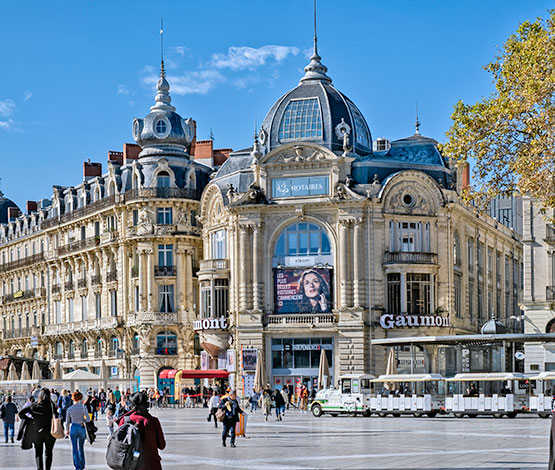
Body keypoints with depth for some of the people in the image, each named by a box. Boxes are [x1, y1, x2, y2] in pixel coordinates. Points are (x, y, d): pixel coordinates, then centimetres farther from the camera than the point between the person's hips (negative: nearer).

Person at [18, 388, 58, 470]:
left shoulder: (34, 405, -2)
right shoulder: (51, 405, -7)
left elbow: (21, 413, -4)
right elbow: (55, 416, -16)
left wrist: (29, 419, 4)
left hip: (36, 432, 1)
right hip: (49, 432, -1)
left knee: (38, 453, 7)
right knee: (48, 453, 15)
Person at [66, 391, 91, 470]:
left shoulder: (69, 409, -4)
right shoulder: (83, 408, -8)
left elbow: (67, 421, 5)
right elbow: (88, 419, -9)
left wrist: (67, 430, 19)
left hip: (73, 428, -1)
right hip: (82, 428, 1)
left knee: (75, 448, 3)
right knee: (81, 448, 17)